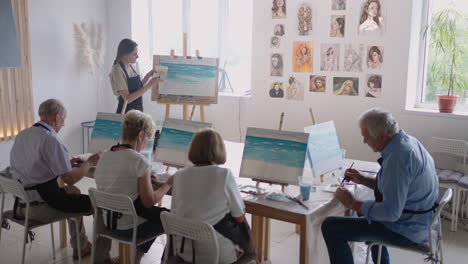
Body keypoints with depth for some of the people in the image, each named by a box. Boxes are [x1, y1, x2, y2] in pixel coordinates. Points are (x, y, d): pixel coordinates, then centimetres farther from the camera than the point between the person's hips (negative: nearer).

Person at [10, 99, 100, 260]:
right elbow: (70, 178, -17)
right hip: (40, 207, -9)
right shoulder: (51, 139, -19)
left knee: (73, 192, 30)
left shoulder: (22, 135, 7)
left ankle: (80, 247, 37)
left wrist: (67, 162, 17)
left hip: (21, 202, 9)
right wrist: (90, 163, 0)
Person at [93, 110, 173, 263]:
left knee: (156, 215, 31)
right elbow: (149, 202, -16)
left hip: (107, 222, 7)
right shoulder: (139, 161, -21)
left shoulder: (104, 157, 0)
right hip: (129, 227, -7)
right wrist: (169, 184, -3)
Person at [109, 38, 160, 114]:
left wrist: (148, 76, 1)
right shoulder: (118, 70, -16)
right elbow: (127, 99, -21)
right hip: (126, 111, -7)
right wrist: (148, 86, -22)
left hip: (137, 110, 7)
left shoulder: (130, 67, 7)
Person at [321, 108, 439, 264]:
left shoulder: (398, 157, -29)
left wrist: (353, 204, -18)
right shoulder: (407, 141, 3)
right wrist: (363, 180, 8)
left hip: (405, 230, -10)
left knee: (330, 227, -12)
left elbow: (391, 212, -31)